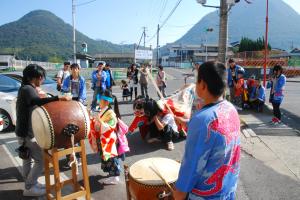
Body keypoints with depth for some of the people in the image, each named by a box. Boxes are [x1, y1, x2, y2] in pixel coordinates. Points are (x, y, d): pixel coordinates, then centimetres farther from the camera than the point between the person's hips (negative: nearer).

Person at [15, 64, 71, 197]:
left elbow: (36, 103, 21)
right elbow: (38, 101, -41)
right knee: (41, 159, -2)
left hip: (25, 131, 10)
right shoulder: (27, 89, -20)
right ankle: (29, 188, 10)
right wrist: (59, 98, -49)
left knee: (28, 160, 19)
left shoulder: (26, 88, 12)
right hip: (27, 133, -10)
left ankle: (30, 184, 32)